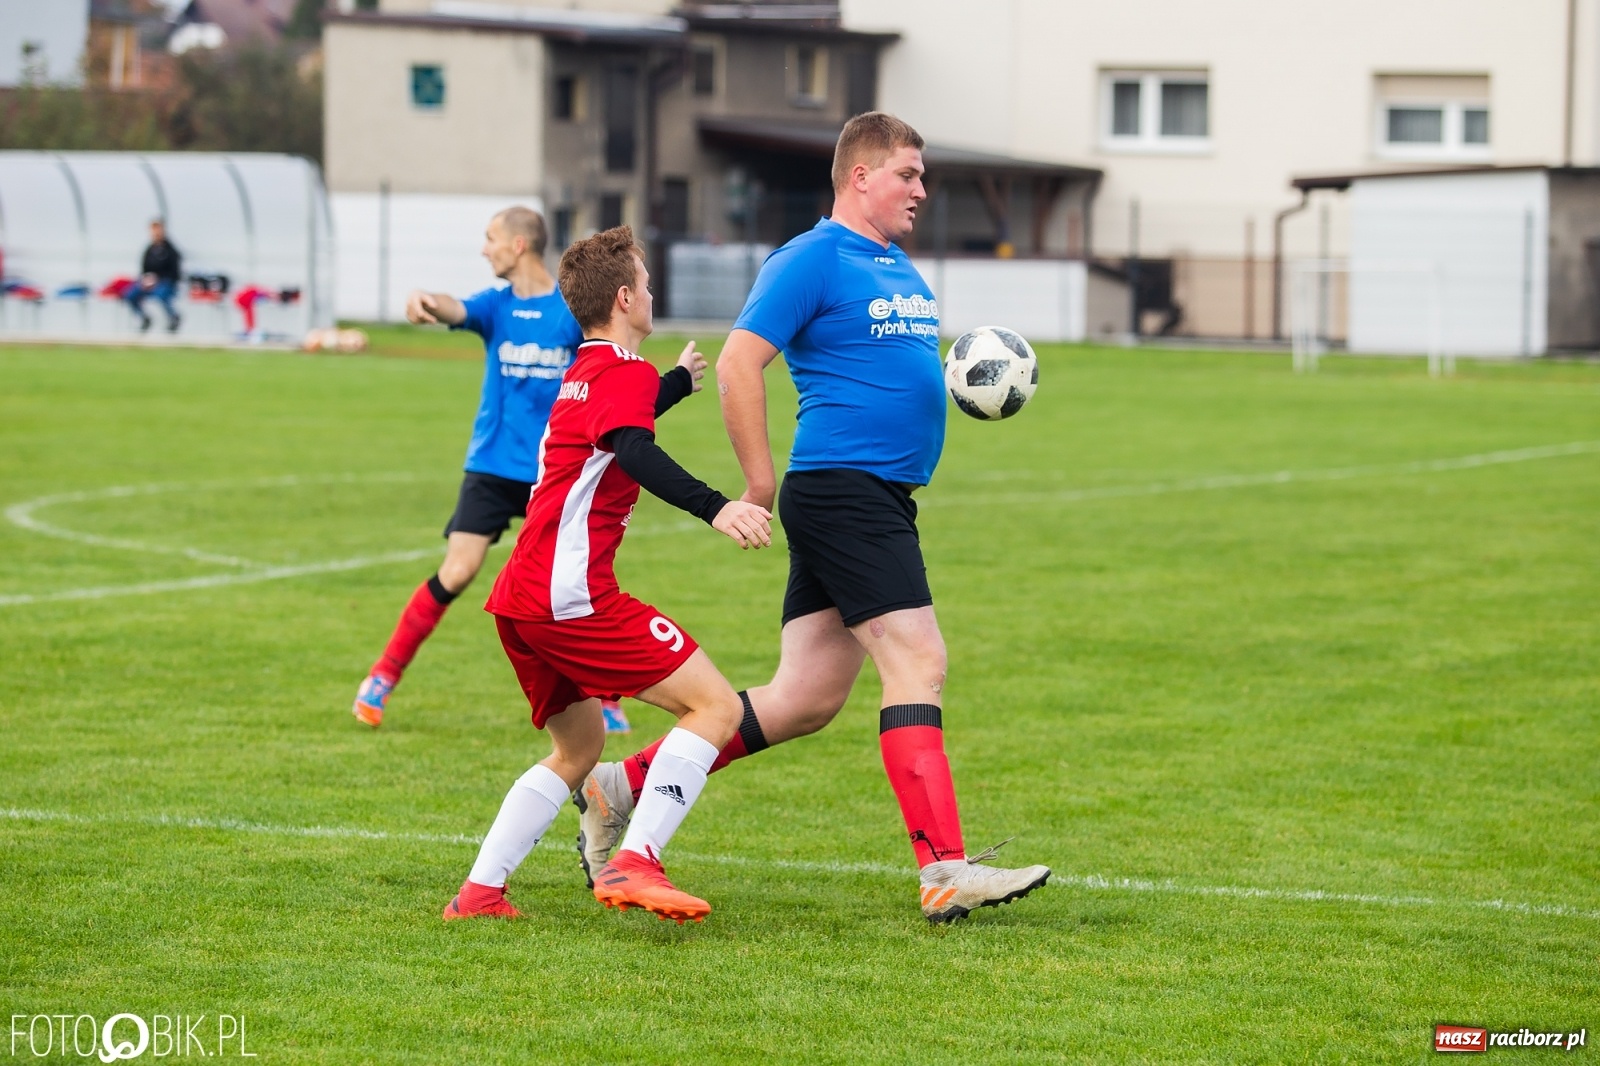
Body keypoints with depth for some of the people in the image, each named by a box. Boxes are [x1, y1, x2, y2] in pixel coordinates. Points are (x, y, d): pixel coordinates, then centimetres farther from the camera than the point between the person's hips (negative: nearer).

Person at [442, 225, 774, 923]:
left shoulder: (582, 376, 23)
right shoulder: (627, 374, -6)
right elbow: (636, 453, -27)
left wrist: (680, 383, 65)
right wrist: (715, 508, -40)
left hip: (520, 599, 10)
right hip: (571, 595, -10)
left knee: (578, 749, 23)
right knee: (716, 706, -10)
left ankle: (479, 892, 13)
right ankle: (633, 864, -22)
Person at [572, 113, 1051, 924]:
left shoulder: (902, 270, 20)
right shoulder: (812, 260, -8)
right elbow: (738, 365, -13)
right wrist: (759, 483, -14)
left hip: (883, 497, 9)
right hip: (840, 487, -9)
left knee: (806, 700, 8)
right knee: (917, 665, -14)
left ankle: (622, 787, 17)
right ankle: (944, 873, -15)